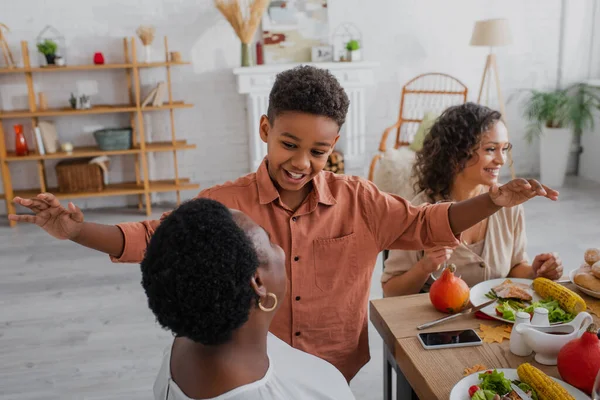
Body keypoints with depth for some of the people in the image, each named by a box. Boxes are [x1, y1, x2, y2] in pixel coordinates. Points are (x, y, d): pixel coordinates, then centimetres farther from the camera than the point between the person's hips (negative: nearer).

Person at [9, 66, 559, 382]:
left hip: (338, 376, 2)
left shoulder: (358, 201, -8)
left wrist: (493, 201, -15)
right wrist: (76, 230, -22)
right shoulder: (223, 205, -12)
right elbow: (151, 239, -8)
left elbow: (424, 225, -2)